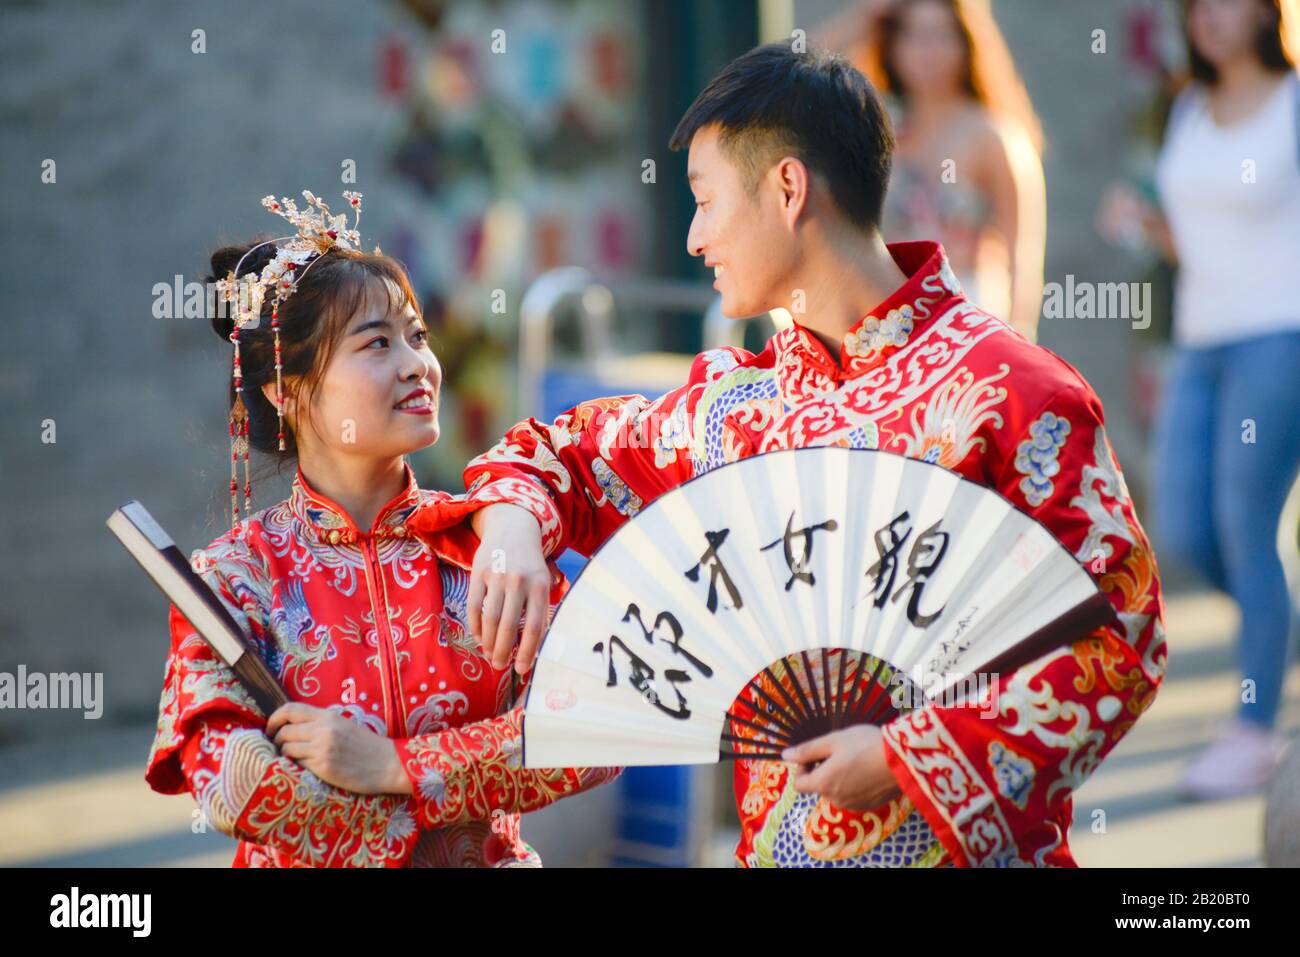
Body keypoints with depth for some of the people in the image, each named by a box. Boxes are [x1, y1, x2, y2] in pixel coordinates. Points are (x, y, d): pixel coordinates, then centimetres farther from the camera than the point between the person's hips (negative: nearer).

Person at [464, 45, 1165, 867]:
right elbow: (568, 451, 20)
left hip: (963, 845, -5)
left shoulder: (1010, 392, -12)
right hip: (772, 842, 5)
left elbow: (1121, 625, -15)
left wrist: (911, 755, -20)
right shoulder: (741, 405, 6)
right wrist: (512, 528, -3)